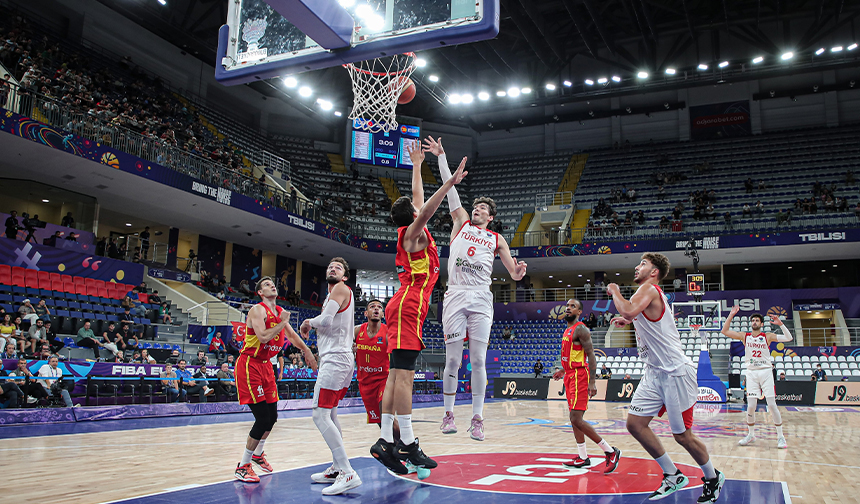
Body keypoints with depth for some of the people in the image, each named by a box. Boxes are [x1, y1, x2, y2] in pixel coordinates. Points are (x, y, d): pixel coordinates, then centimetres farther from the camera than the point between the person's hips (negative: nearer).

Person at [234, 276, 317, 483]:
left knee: (272, 416, 13)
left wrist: (307, 351, 23)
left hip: (265, 365, 8)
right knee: (263, 418, -12)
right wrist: (282, 322, -18)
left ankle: (257, 454, 38)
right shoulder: (257, 310, -14)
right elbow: (263, 337, -28)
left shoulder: (280, 311, 11)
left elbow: (292, 335, 25)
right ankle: (242, 467, 1)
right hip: (249, 365, -8)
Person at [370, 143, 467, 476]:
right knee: (404, 374, -14)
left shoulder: (412, 232, 21)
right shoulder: (413, 232, -3)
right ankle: (407, 443, -16)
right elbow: (425, 210, -25)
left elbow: (418, 199, 35)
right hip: (409, 305, -10)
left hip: (405, 307, 10)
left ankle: (385, 441, 3)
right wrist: (449, 183, -35)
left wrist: (417, 166, 44)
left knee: (397, 375, 4)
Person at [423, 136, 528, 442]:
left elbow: (514, 274, 13)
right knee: (452, 359, 0)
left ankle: (477, 418, 5)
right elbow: (451, 190, 10)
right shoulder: (461, 223, 16)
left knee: (478, 361, -2)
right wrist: (441, 157, 6)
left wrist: (519, 273, -11)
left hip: (481, 299, 0)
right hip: (455, 295, 0)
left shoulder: (496, 239, 16)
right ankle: (448, 414, 11)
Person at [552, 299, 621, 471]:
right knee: (574, 419, 12)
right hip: (570, 376, 10)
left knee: (577, 420, -13)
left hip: (579, 376, -10)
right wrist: (563, 371, 25)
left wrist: (592, 382, -23)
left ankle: (611, 452, -5)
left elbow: (591, 356, -18)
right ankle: (583, 458, 20)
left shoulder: (580, 329, -12)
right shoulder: (568, 331, 17)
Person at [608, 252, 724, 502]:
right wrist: (629, 322, 15)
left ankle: (713, 478, 28)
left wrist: (614, 291, -16)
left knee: (682, 436, 2)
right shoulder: (647, 294, 14)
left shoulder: (649, 289, -15)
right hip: (655, 373, 9)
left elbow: (628, 310, -34)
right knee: (635, 423, 2)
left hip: (675, 372, -9)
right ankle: (673, 476, 16)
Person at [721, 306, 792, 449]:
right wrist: (731, 315, -4)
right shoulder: (744, 336, 6)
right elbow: (724, 331, 1)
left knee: (771, 404, -6)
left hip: (766, 371, -1)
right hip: (751, 373, 1)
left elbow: (788, 338, -5)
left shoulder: (767, 336, 3)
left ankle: (780, 436, 5)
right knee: (751, 406, -2)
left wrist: (780, 324, -17)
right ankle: (751, 435, 13)